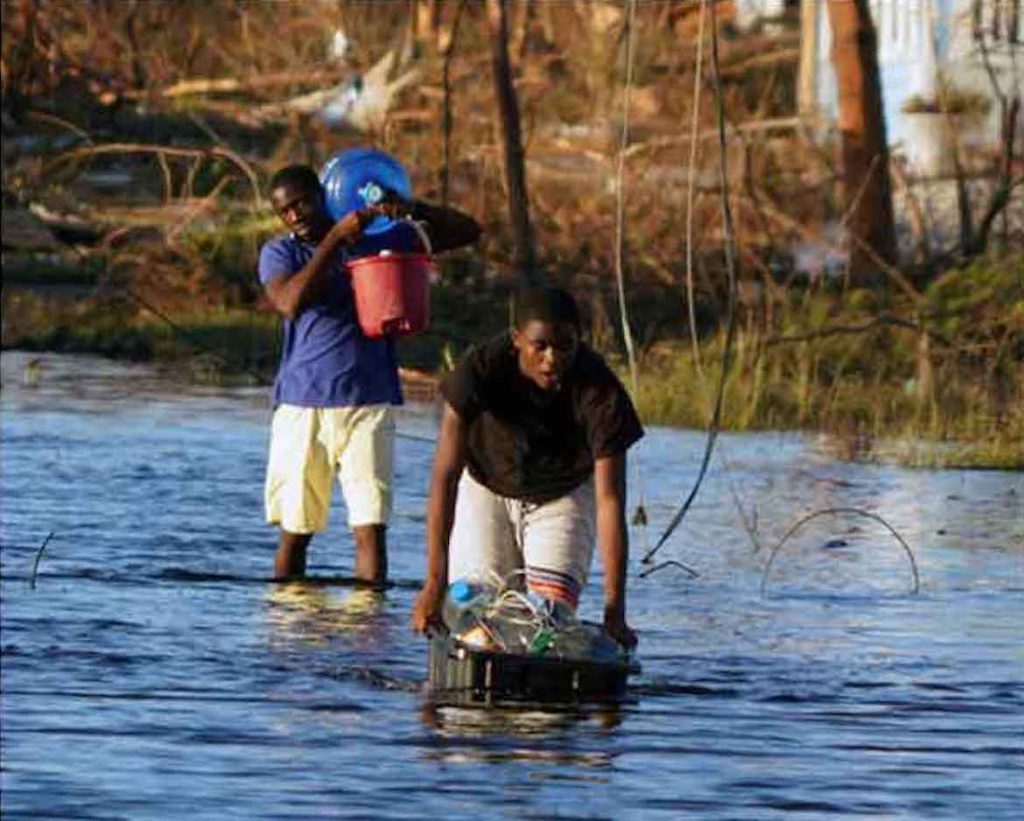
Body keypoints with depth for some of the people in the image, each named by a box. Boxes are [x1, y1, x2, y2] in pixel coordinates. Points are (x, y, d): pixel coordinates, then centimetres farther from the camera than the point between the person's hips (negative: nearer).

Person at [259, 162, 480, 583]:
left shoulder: (379, 240, 9)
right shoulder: (279, 254, 6)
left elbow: (467, 231, 11)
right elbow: (290, 303, -17)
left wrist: (412, 209, -6)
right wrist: (335, 238, -17)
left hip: (368, 402, 0)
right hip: (301, 403, 0)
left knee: (370, 529, -9)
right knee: (294, 530, 6)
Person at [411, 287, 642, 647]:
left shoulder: (599, 392, -31)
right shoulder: (480, 370, -31)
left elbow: (609, 500, -31)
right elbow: (445, 477, -30)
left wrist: (614, 608, -36)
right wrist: (435, 581, -36)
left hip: (563, 496, 0)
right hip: (487, 490, 0)